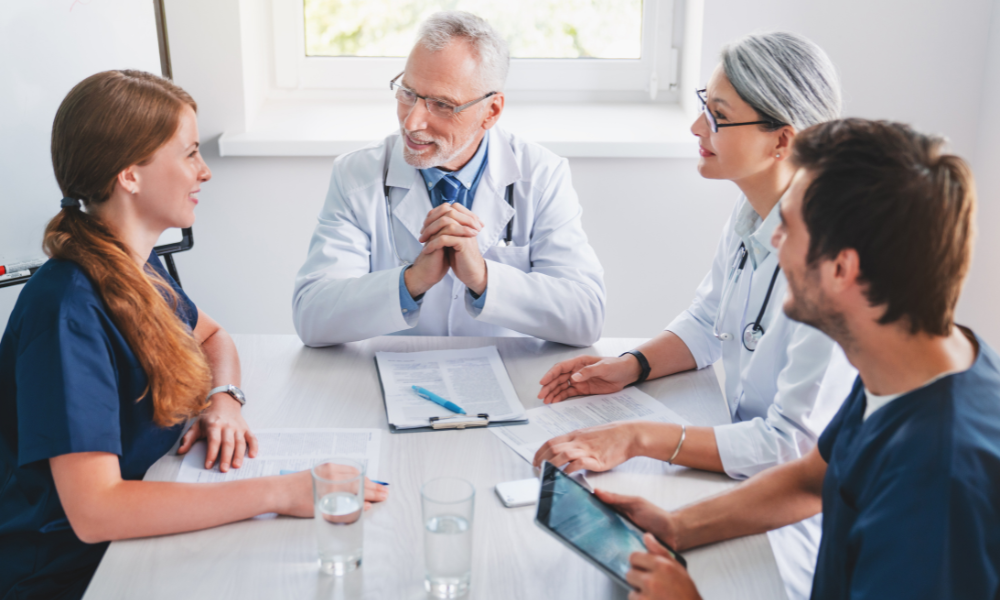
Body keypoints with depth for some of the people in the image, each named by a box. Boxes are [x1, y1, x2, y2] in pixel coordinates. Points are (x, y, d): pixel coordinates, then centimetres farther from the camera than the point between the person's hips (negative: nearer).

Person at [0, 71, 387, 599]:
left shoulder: (137, 265, 1)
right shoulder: (67, 308, -25)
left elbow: (210, 335, 20)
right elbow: (94, 511, -31)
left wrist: (224, 398, -3)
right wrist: (279, 492, -31)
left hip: (142, 532, 8)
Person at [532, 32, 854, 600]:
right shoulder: (752, 212, -1)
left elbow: (797, 446, -28)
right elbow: (707, 324, 15)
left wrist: (639, 438, -31)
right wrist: (630, 367, -3)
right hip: (748, 466, 7)